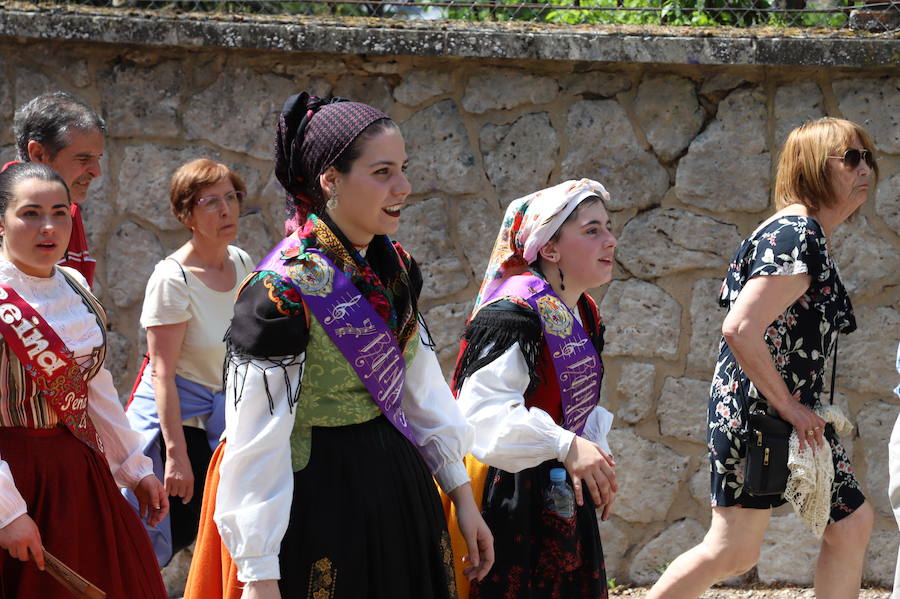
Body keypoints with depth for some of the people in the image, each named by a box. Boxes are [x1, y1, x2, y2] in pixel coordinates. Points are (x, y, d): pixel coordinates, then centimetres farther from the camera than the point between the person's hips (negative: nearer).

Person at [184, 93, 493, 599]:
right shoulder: (284, 290, -20)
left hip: (399, 491, 7)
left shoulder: (394, 267, 3)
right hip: (320, 502, -7)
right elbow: (256, 442, -20)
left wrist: (463, 497, 11)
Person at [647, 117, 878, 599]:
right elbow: (740, 328, -27)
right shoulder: (795, 237, -18)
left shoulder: (813, 236, 13)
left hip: (794, 413, 10)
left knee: (851, 525, 10)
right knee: (733, 550, -6)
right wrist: (787, 406, -20)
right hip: (756, 412, -10)